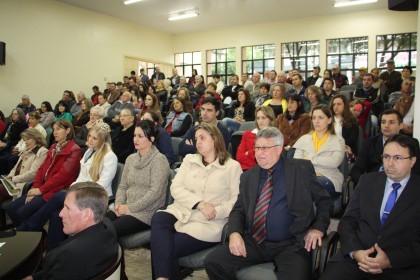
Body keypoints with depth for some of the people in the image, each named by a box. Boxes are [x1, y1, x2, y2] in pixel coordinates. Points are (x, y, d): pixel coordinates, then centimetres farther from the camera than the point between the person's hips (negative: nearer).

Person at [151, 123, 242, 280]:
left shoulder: (232, 166, 2)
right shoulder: (189, 160, 14)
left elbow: (237, 201, -3)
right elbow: (175, 188, 2)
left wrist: (217, 212, -19)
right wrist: (200, 203, -12)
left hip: (209, 224, -4)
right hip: (182, 213, 4)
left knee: (170, 247, -24)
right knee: (158, 219, -29)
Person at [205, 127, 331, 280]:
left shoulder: (302, 169, 3)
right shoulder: (248, 176, 12)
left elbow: (324, 200, 9)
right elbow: (239, 209, 12)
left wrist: (318, 228, -7)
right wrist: (234, 233, -8)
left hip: (291, 245, -3)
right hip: (253, 242, 4)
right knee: (212, 262, -12)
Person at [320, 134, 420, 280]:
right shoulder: (368, 181, 11)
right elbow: (347, 220, 7)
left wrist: (391, 260, -14)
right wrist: (355, 251, -9)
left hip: (399, 268, -1)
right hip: (355, 257, 1)